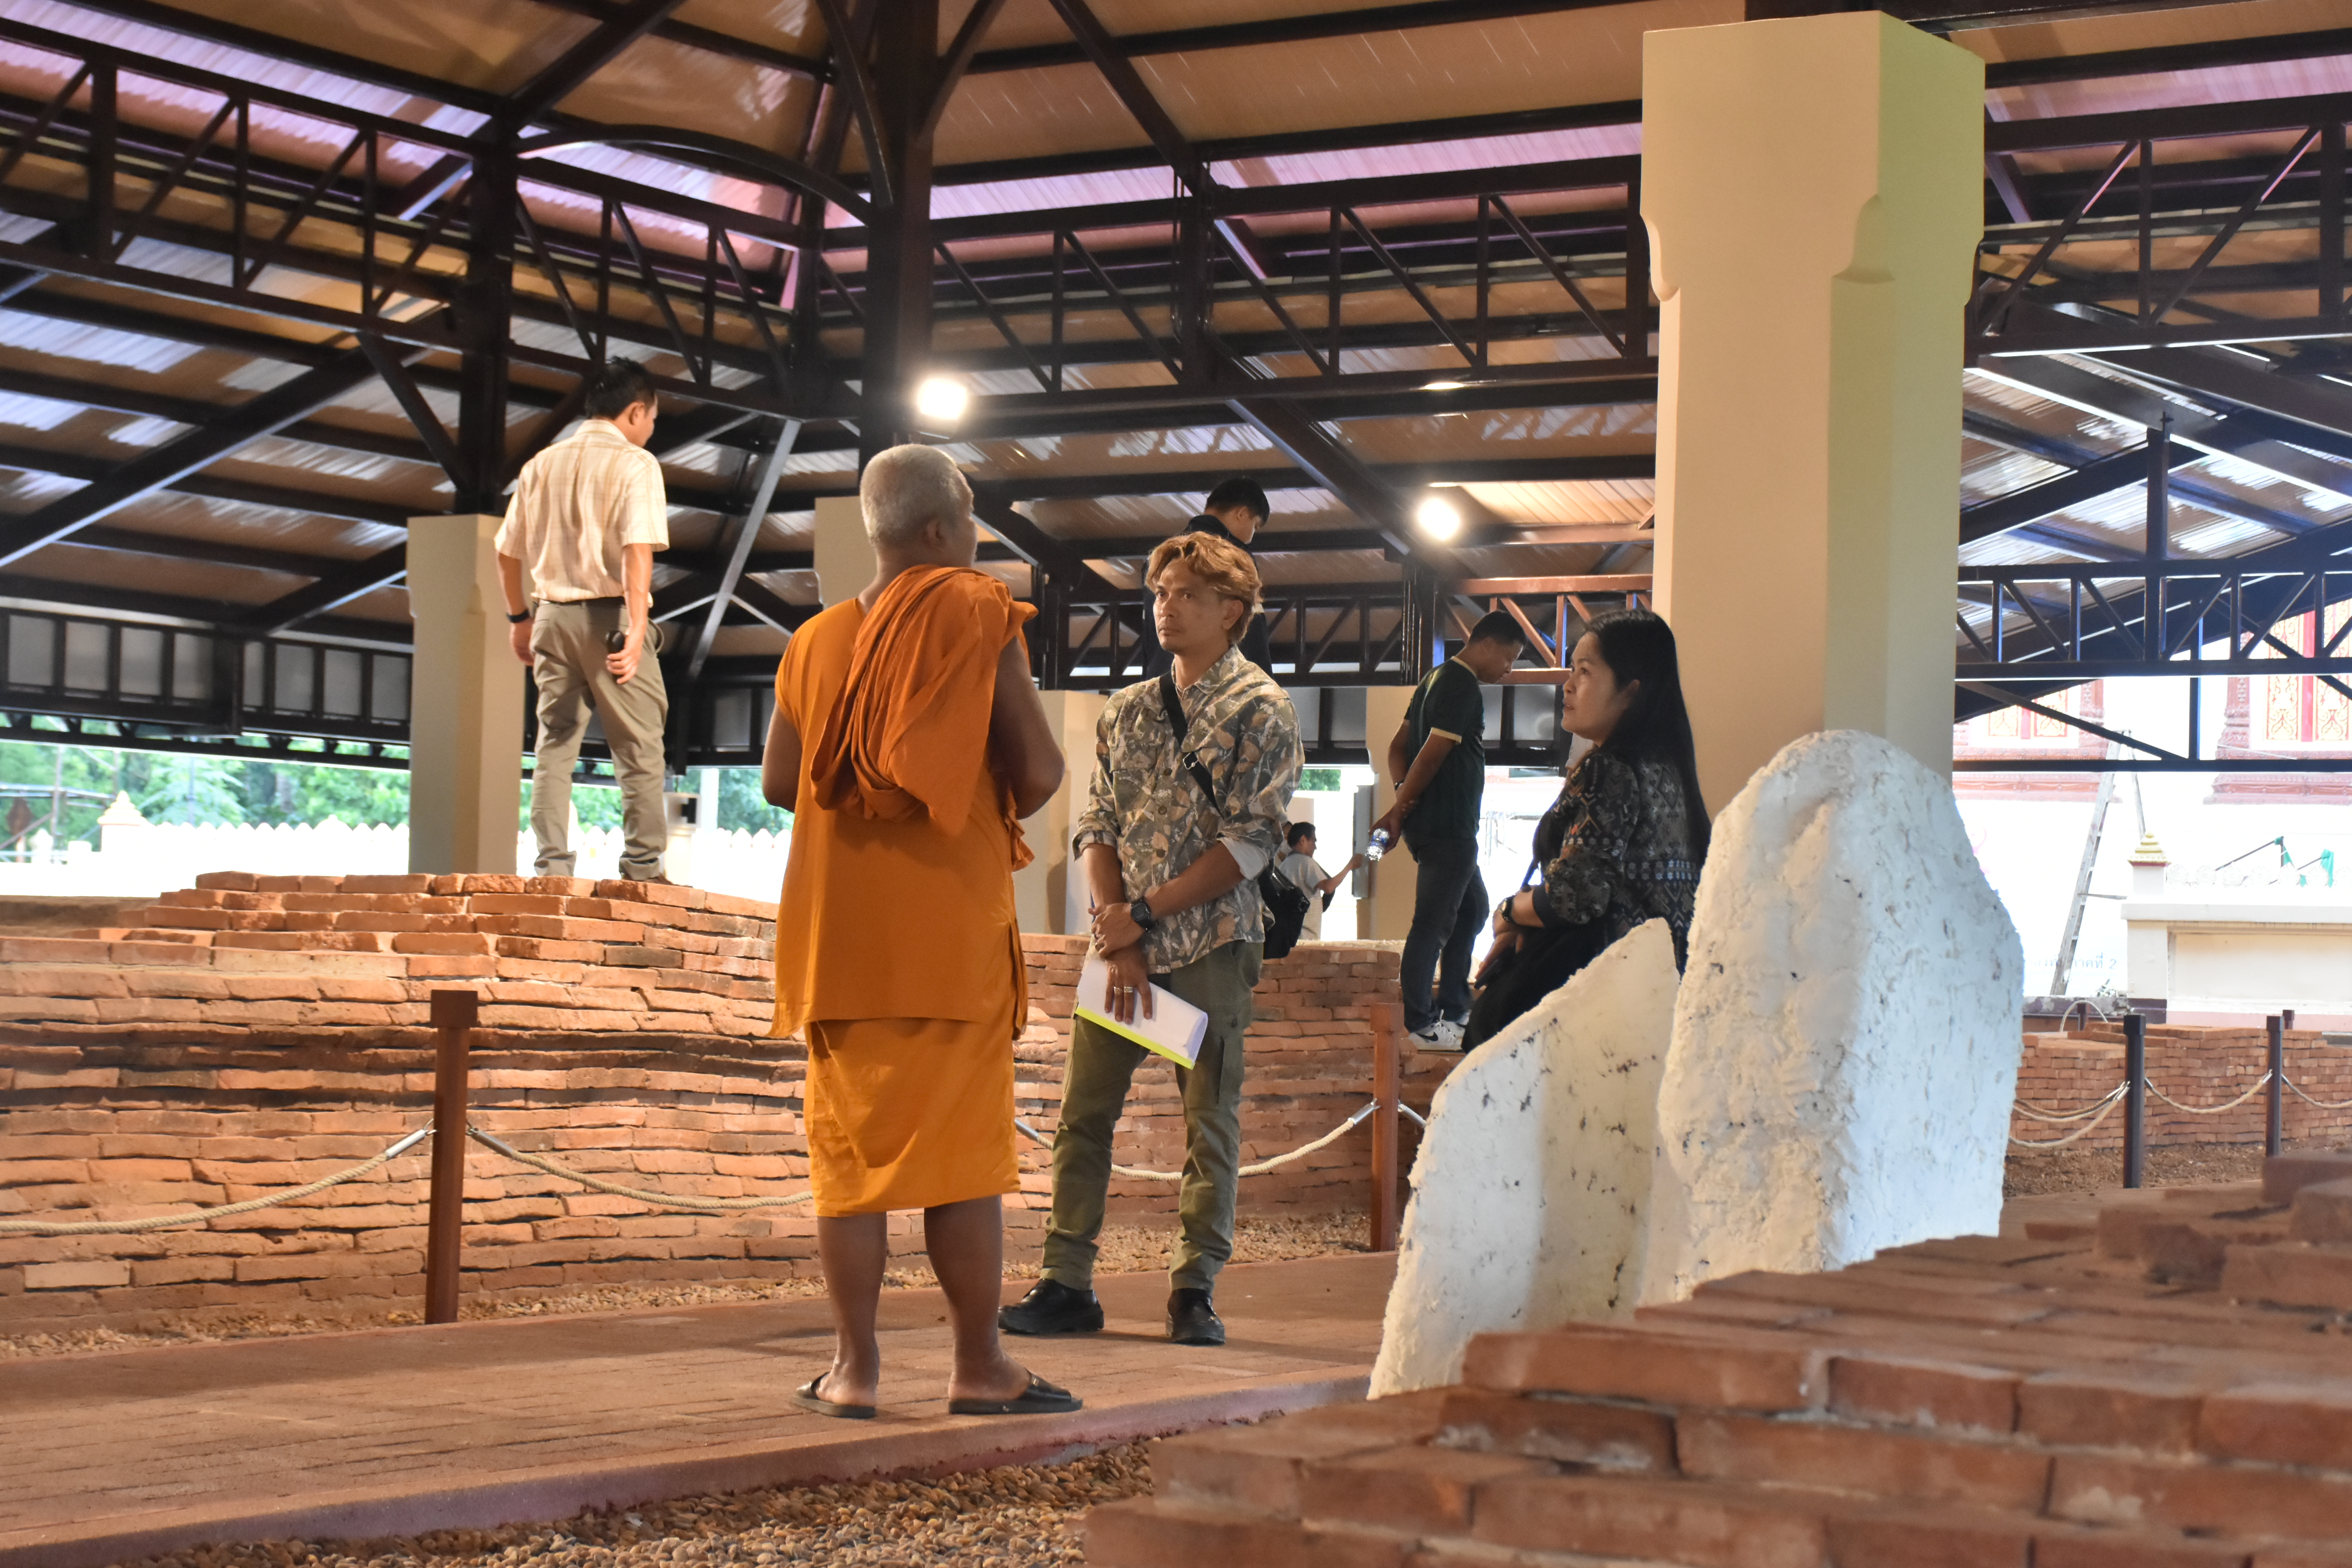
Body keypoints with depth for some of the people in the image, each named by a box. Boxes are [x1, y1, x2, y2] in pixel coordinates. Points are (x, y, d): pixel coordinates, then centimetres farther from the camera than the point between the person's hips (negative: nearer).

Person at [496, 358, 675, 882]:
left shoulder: (542, 465, 10)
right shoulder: (635, 465, -6)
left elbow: (508, 554, 14)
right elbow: (638, 551, -18)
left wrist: (519, 618, 26)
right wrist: (636, 630, -23)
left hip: (553, 614, 5)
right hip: (610, 615, -5)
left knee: (555, 743, 8)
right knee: (639, 747, 2)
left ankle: (552, 865, 4)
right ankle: (643, 868, -1)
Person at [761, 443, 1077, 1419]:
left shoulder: (818, 640, 9)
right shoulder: (976, 617, -5)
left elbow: (778, 781, 11)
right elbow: (1039, 770, -9)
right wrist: (997, 816, 12)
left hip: (839, 926, 4)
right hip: (951, 920, -4)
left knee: (851, 1143, 6)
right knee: (962, 1145, 1)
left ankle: (855, 1368, 4)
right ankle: (978, 1366, 5)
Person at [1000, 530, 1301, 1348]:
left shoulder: (1262, 711, -2)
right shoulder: (1127, 711, 13)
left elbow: (1251, 843, -10)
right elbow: (1096, 827, 9)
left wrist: (1146, 915, -13)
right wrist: (1118, 934, -5)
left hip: (1210, 943, -4)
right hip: (1123, 941, 5)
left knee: (1210, 1121, 0)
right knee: (1083, 1110, 2)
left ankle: (1195, 1290, 8)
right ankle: (1068, 1282, 7)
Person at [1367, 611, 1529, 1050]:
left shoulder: (1437, 680, 17)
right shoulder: (1464, 687, -15)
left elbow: (1398, 747, 15)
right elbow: (1433, 753, -20)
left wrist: (1403, 797, 1)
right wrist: (1400, 808, -12)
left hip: (1449, 828, 10)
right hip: (1448, 828, -10)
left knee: (1472, 907, 20)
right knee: (1434, 923, -6)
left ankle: (1454, 1008, 25)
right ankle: (1418, 1024, -2)